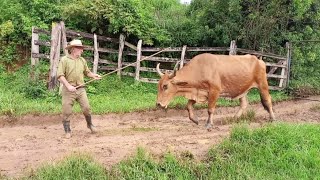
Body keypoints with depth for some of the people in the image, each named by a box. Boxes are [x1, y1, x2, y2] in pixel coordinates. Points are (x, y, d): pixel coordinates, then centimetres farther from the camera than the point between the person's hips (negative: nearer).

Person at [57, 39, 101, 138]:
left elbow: (87, 72, 21)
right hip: (68, 90, -4)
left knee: (86, 108, 3)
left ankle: (90, 124, 28)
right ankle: (67, 131, 18)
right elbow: (60, 75, -12)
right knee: (66, 112, 1)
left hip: (80, 89, 4)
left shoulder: (82, 60, 10)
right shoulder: (64, 60, -6)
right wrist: (68, 86, -21)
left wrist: (94, 75, 1)